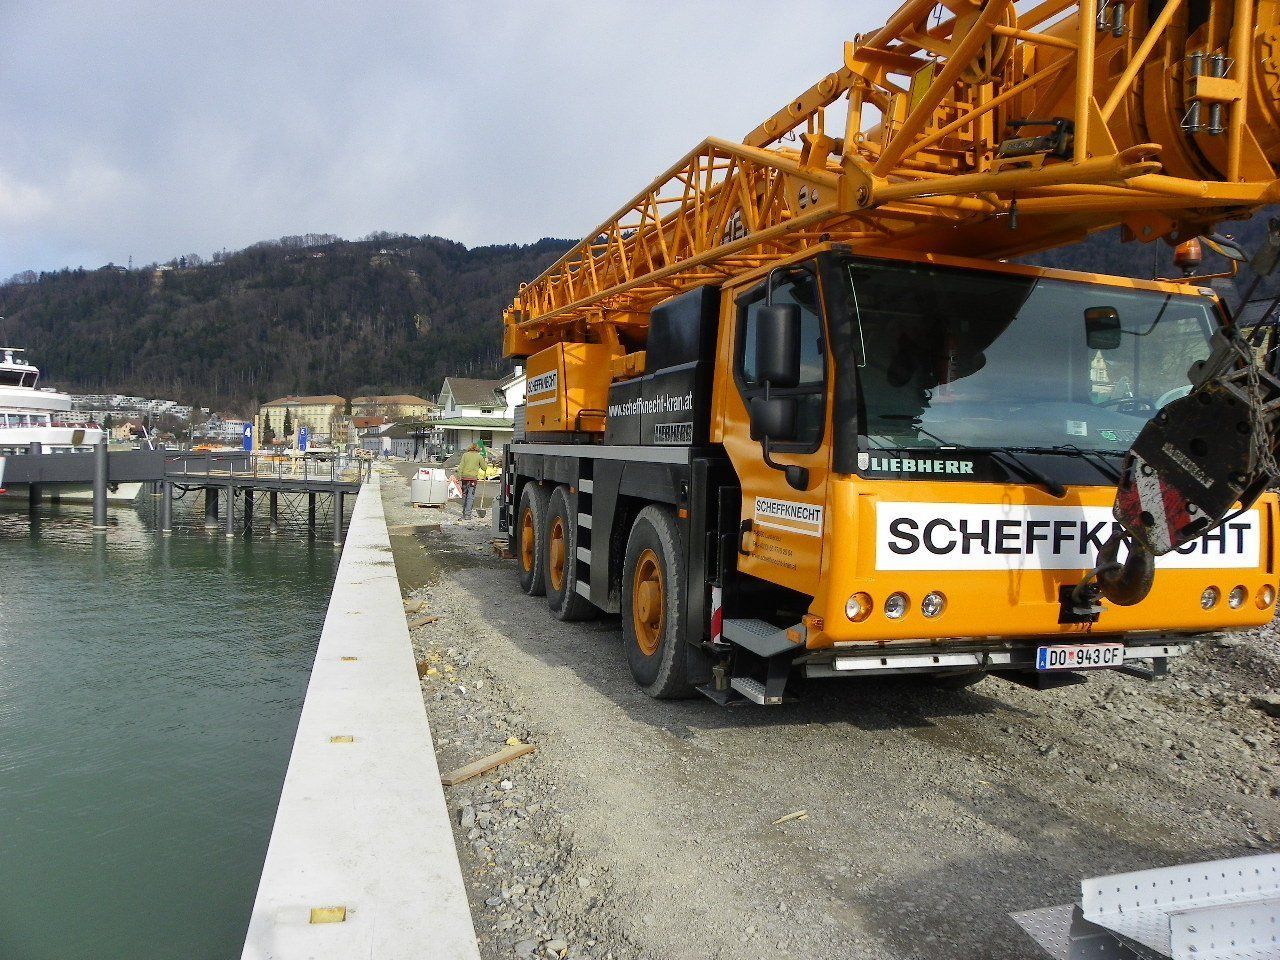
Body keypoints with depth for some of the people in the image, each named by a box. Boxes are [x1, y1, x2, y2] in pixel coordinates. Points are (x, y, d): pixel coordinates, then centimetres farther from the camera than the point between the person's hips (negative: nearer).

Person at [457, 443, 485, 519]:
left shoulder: (465, 455, 6)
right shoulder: (479, 456, 2)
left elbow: (461, 466, 0)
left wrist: (459, 476, 0)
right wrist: (484, 461, 24)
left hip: (465, 477, 2)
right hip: (473, 477, -2)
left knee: (464, 495, 14)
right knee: (470, 496, -2)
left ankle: (464, 513, 24)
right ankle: (467, 514, -8)